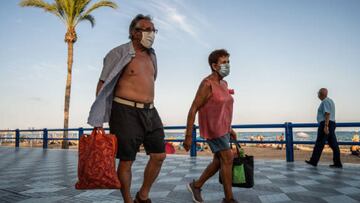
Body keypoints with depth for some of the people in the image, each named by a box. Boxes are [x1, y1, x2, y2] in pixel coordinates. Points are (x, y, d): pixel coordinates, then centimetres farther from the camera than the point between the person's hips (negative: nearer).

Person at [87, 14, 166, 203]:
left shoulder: (151, 55, 15)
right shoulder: (119, 53, -6)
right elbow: (103, 84, -8)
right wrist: (98, 121, -14)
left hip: (149, 111, 7)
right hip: (126, 112, -7)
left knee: (159, 155, 6)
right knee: (126, 160, 1)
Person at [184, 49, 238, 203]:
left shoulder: (223, 84, 11)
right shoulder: (207, 84, -18)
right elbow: (193, 110, -18)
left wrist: (229, 129, 20)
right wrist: (188, 137, -18)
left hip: (221, 128, 9)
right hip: (212, 129, -9)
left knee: (219, 161, 11)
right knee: (228, 159, -8)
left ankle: (196, 185, 26)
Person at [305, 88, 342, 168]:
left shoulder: (325, 101, -12)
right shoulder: (330, 101, 21)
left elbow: (327, 114, -21)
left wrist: (326, 126, -25)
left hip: (325, 124, -10)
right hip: (331, 124, 10)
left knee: (319, 143, -4)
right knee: (333, 144, 5)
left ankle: (314, 161, 2)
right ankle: (337, 163, 3)